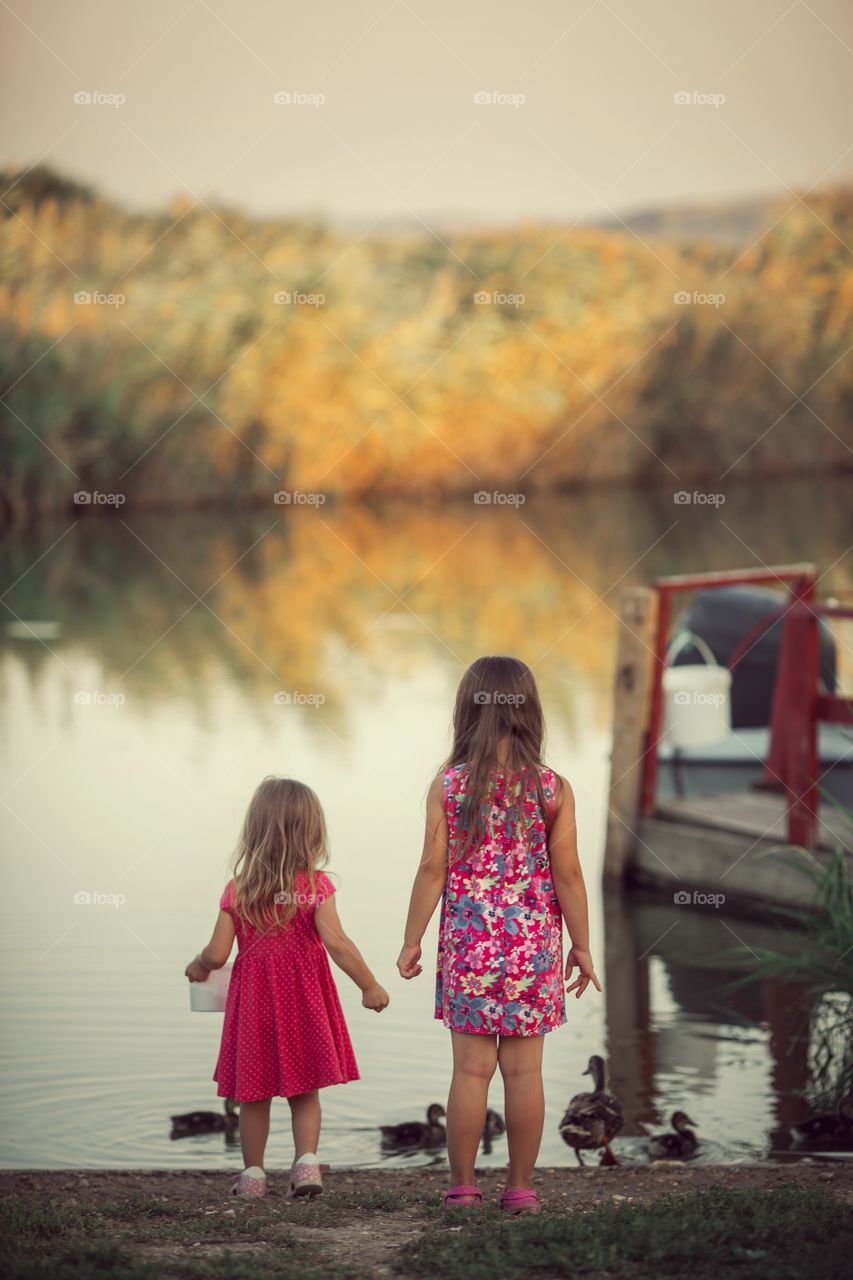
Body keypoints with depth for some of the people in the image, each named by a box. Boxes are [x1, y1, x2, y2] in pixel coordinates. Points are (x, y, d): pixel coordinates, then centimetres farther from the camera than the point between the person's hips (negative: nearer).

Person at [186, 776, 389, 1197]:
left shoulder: (238, 890, -4)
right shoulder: (316, 886, -9)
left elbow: (217, 953, -4)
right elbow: (336, 943, -16)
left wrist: (196, 967, 18)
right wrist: (370, 987, -8)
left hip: (254, 1000, 1)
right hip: (304, 1001, -1)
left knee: (253, 1095, 11)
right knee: (305, 1092, 10)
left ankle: (253, 1174, 15)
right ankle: (307, 1161, -5)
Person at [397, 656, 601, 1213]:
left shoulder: (448, 785, -5)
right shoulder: (553, 788, -4)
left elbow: (433, 869, -5)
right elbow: (568, 875, -3)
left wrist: (413, 940, 5)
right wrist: (581, 946, 7)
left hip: (468, 942, 0)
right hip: (533, 943, 0)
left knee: (471, 1068, 5)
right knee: (524, 1070, 6)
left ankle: (463, 1185, 10)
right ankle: (521, 1187, 11)